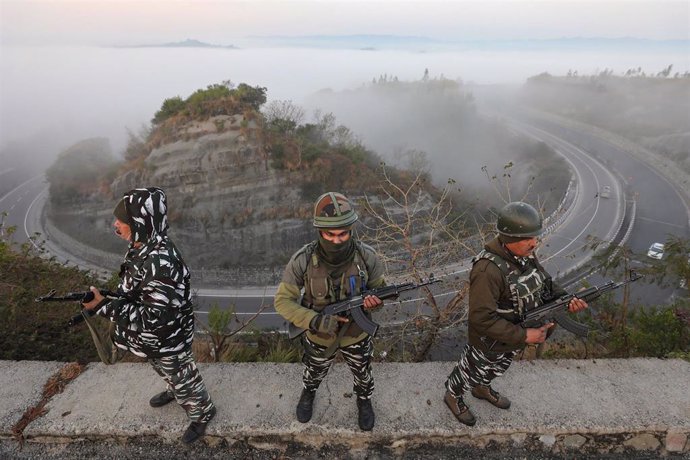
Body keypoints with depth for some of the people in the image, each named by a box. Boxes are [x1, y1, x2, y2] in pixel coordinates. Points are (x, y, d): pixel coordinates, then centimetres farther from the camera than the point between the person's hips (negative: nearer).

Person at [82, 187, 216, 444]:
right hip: (153, 337, 8)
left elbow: (154, 316, -35)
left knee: (182, 378, 18)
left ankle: (202, 413, 44)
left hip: (168, 339, -8)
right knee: (166, 372, 34)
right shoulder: (143, 247, -9)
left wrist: (103, 306, -33)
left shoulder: (160, 262, -39)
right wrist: (106, 298, 4)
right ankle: (174, 392, 64)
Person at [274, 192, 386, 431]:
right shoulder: (303, 260, -31)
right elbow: (282, 301, -21)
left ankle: (364, 400, 63)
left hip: (356, 334, 1)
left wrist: (376, 300, -34)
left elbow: (380, 289, -10)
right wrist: (315, 321, -35)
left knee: (363, 375, 29)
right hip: (319, 336, 0)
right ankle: (308, 393, 66)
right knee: (314, 373, 31)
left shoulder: (366, 256, -27)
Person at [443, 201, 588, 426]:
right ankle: (453, 395, 50)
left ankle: (482, 389, 62)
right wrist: (524, 336, -32)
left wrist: (566, 300, -18)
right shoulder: (489, 269, -38)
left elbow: (545, 284, 1)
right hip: (490, 342, -7)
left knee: (495, 369, 32)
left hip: (514, 336, 7)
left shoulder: (526, 254, -12)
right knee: (474, 371, 21)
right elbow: (482, 319, -37)